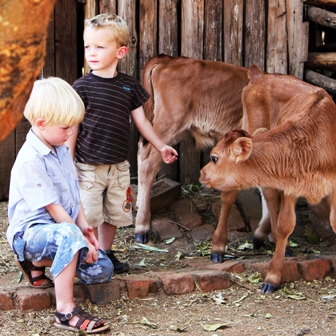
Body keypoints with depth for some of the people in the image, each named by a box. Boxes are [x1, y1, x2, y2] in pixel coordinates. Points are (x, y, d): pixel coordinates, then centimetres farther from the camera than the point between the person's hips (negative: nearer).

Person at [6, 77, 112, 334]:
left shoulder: (62, 150, 8)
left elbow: (74, 192, 12)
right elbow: (53, 208, -22)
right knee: (68, 235, -41)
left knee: (102, 271, -5)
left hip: (64, 227, 10)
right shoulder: (30, 161, -21)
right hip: (31, 231, -9)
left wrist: (83, 225, -3)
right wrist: (81, 238, -20)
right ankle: (65, 310, -36)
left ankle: (38, 263, 15)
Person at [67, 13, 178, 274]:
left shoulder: (129, 86, 2)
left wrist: (160, 146, 14)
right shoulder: (82, 87, -9)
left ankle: (106, 254, 32)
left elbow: (141, 120, 13)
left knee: (114, 214, 14)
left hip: (119, 166, 4)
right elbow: (72, 128, -7)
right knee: (89, 217, -2)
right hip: (88, 166, -4)